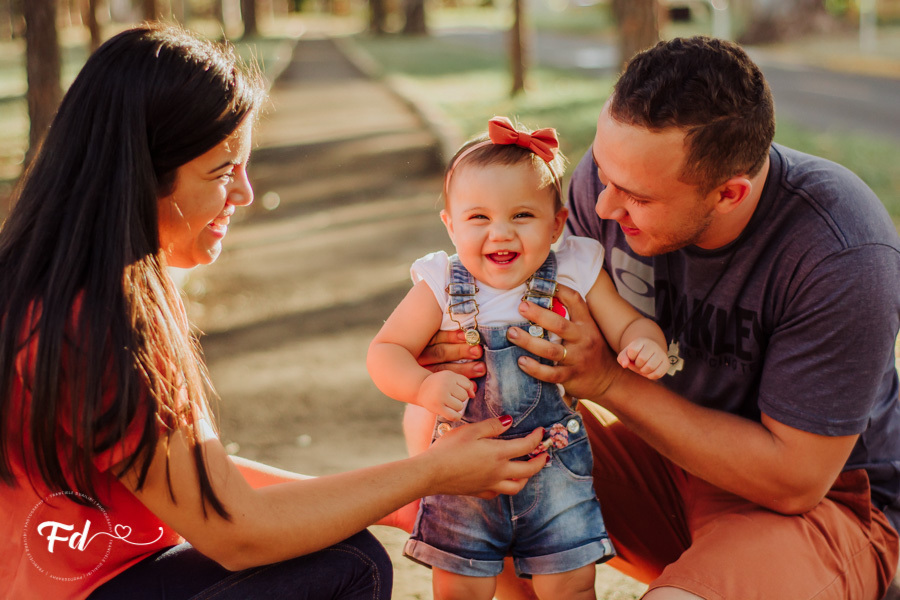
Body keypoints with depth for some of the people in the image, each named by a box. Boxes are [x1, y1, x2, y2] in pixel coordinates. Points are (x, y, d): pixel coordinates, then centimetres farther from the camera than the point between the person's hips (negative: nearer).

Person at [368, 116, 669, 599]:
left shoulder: (575, 273, -7)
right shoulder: (442, 286, -10)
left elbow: (628, 324, -2)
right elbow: (385, 351, -7)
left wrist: (644, 344, -26)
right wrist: (423, 387, -28)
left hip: (556, 470, 0)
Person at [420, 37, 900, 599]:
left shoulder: (844, 257, -30)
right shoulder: (615, 172, -15)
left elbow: (794, 480, -25)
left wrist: (610, 381, -28)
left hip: (826, 495, -5)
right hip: (670, 451, 5)